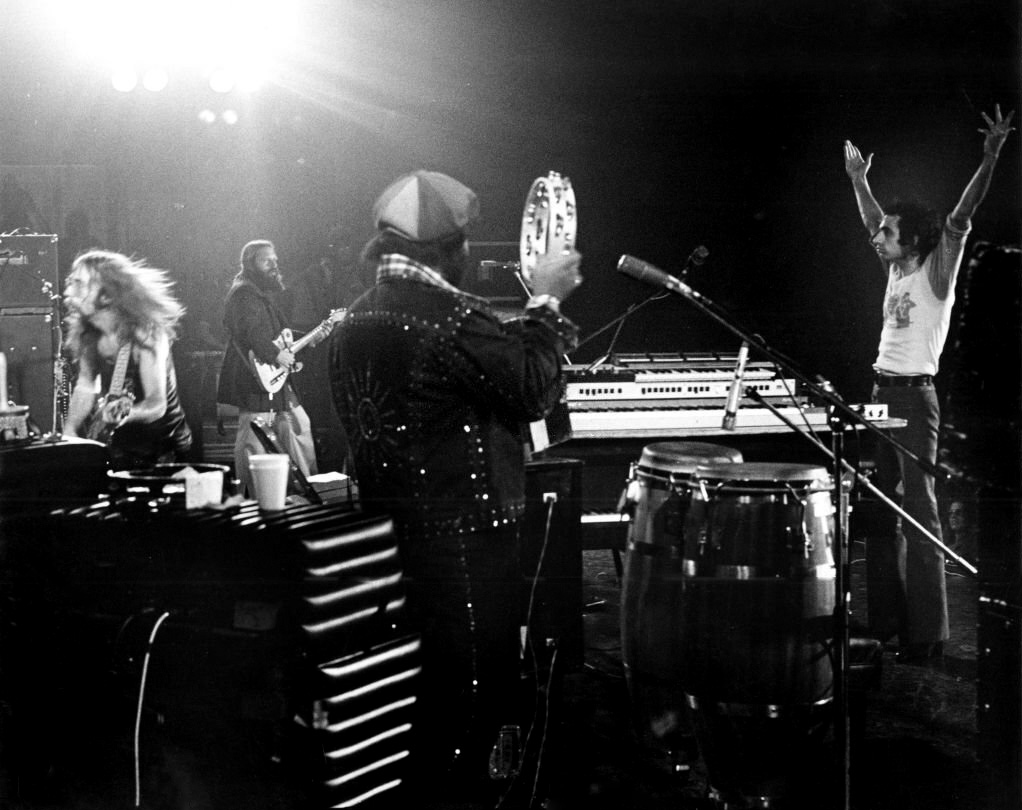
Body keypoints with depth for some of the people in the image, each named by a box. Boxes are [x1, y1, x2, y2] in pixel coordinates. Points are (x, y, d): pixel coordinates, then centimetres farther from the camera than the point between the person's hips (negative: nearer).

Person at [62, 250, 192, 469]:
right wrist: (69, 431, -4)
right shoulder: (89, 335, -2)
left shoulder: (144, 333, -20)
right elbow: (85, 387, 10)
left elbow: (157, 404, -24)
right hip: (117, 444, 6)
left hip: (160, 446, -6)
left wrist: (124, 414, -44)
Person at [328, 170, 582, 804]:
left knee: (423, 702, 19)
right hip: (463, 539, -9)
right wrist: (547, 304, -6)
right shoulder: (453, 319, -20)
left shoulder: (355, 324, 10)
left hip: (389, 534, 9)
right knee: (471, 705, 0)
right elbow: (534, 391, -17)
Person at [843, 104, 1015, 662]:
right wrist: (858, 178, 29)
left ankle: (926, 633, -6)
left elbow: (961, 218, -17)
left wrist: (990, 159, -27)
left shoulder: (936, 272, -6)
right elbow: (873, 221, 27)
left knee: (918, 509, -8)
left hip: (914, 398, -8)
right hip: (882, 393, 8)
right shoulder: (897, 271, 13)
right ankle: (884, 620, 18)